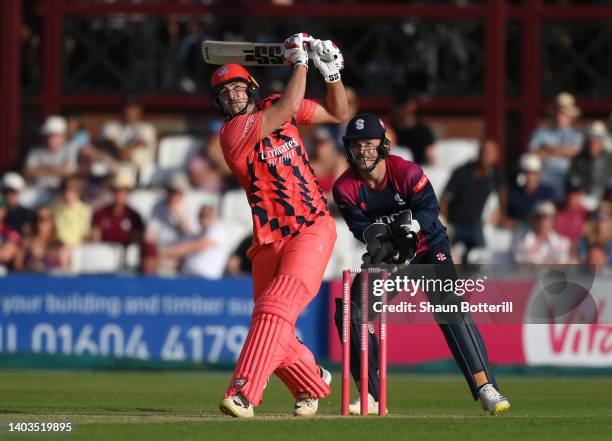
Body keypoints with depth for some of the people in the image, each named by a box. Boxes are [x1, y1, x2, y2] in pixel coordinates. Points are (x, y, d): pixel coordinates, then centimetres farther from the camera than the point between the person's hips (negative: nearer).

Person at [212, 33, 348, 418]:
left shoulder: (274, 108, 7)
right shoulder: (234, 133, -9)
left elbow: (338, 114, 18)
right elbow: (288, 108, -19)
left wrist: (332, 72, 4)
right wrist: (300, 61, -9)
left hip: (312, 230, 0)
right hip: (270, 240, 1)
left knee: (276, 309, -22)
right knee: (273, 329, 6)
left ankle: (244, 394, -33)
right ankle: (313, 383, 36)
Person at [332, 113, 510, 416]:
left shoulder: (406, 172, -21)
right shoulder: (345, 188, -13)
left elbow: (430, 207, -26)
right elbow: (359, 225, -19)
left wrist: (412, 224, -46)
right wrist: (375, 236, -42)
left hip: (428, 246, -4)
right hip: (384, 255, 4)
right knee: (349, 312, -10)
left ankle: (486, 389, -24)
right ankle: (370, 397, 0)